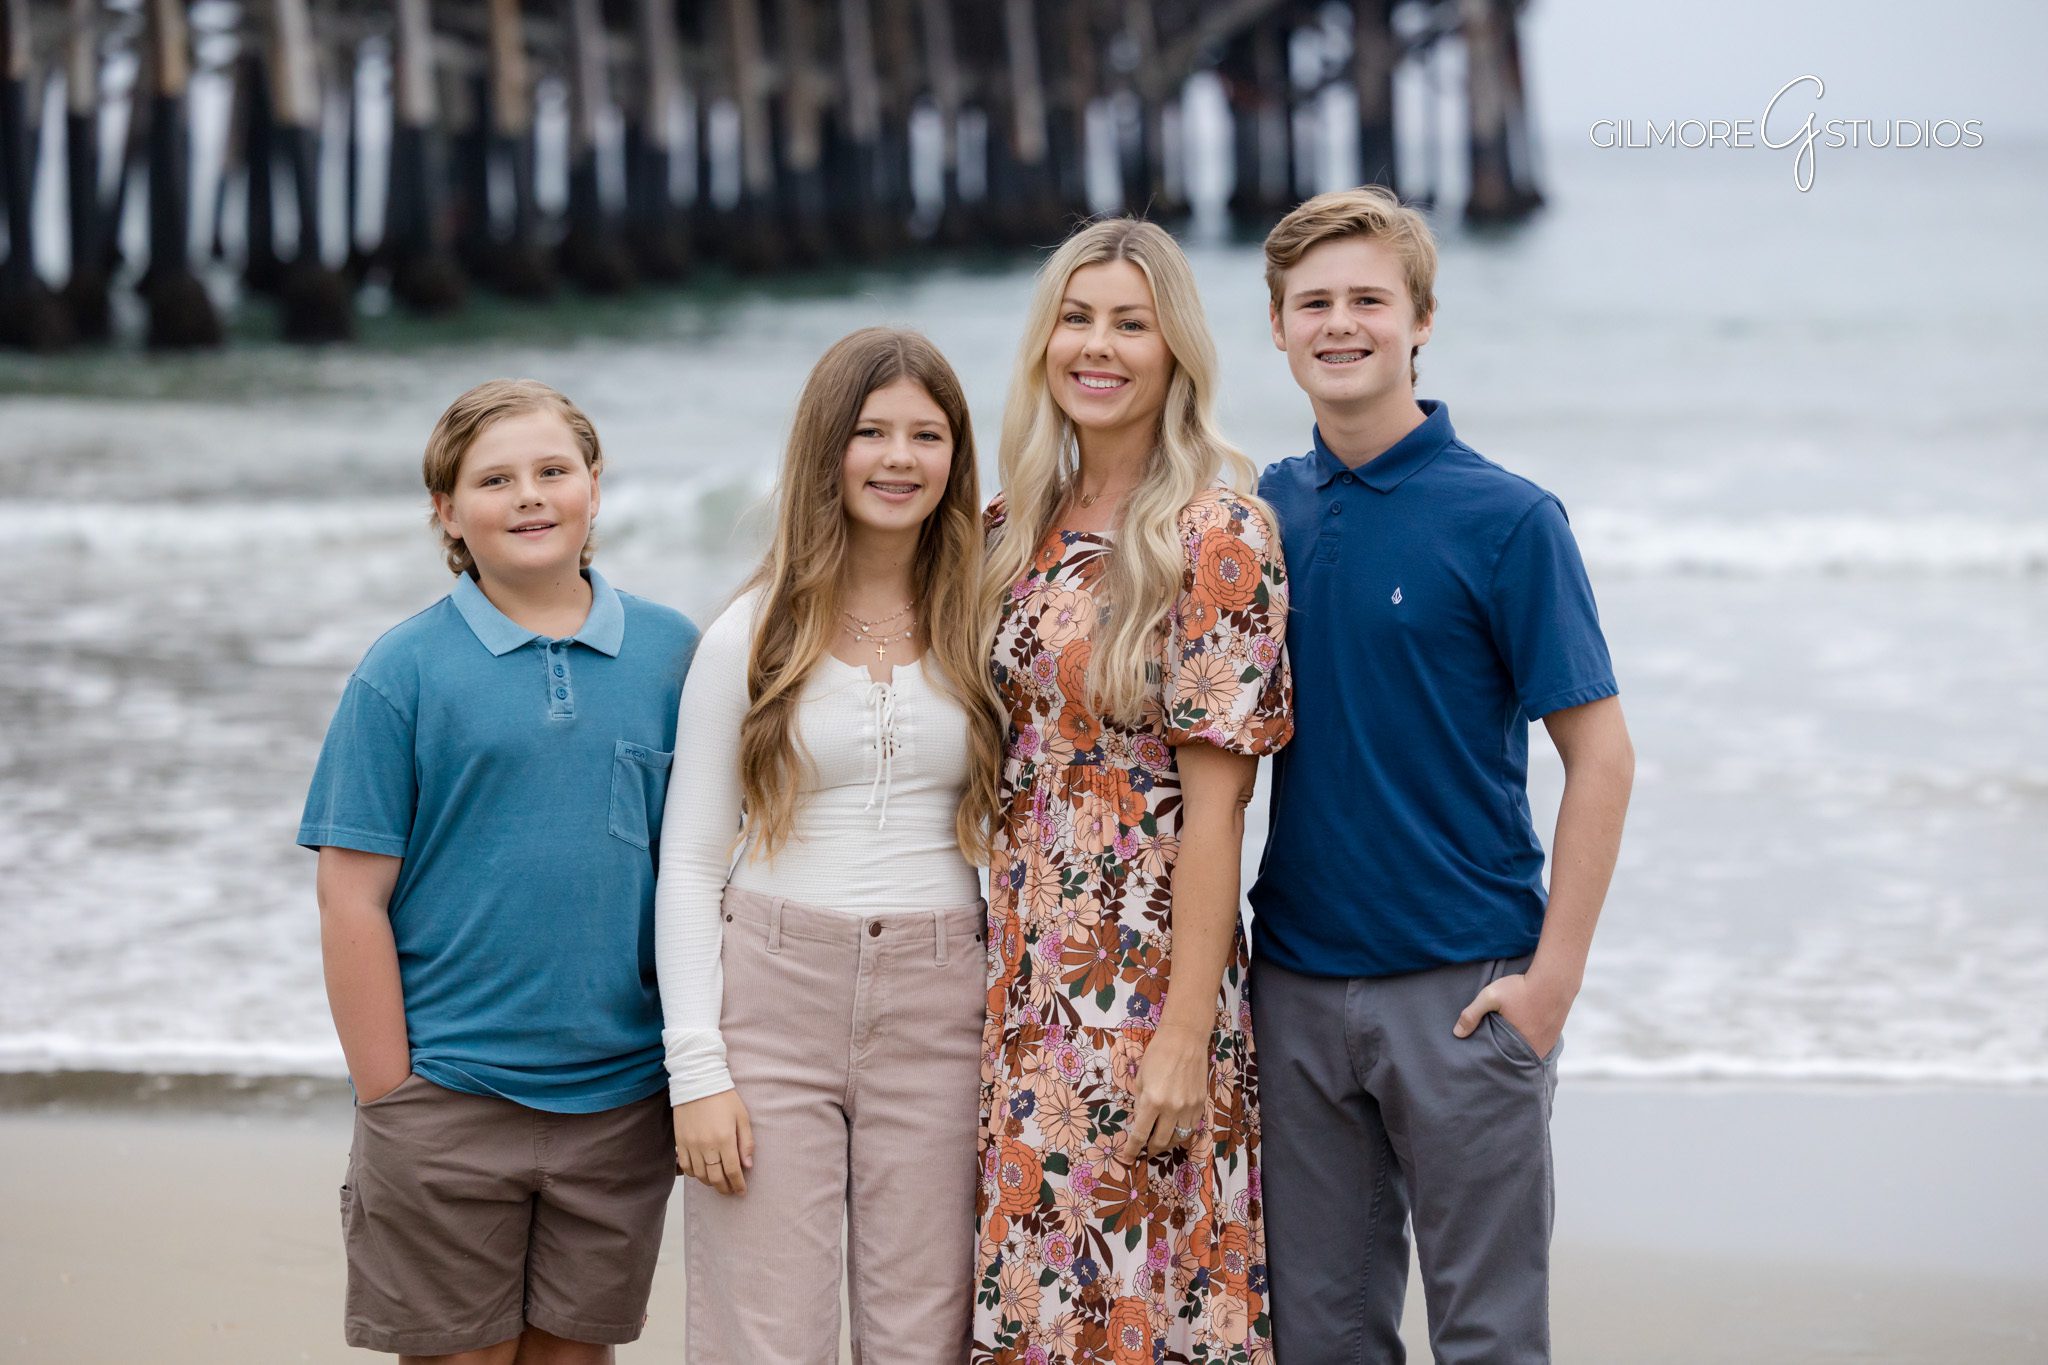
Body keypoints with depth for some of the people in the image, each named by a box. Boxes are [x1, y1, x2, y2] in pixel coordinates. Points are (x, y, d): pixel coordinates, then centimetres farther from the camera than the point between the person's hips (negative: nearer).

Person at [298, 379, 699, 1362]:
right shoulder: (403, 672, -4)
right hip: (449, 1095, -2)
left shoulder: (670, 655, 4)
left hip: (620, 1097, 2)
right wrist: (388, 1097, -8)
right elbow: (353, 894, -5)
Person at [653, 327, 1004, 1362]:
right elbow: (689, 863, 3)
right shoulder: (751, 637, 2)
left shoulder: (988, 633, 6)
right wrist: (696, 1068, -6)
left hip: (939, 1006, 1)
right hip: (772, 995, -1)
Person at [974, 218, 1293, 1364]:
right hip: (1023, 987, 6)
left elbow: (1214, 801, -13)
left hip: (1144, 988, -6)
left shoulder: (1216, 535, -10)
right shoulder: (1020, 528, 10)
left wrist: (1184, 1039, -16)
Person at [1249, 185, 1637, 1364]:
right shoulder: (1263, 509, 6)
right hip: (1297, 987, 4)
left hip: (1462, 990, -4)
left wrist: (1554, 976, -12)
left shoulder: (1504, 518, -7)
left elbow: (1601, 751, -8)